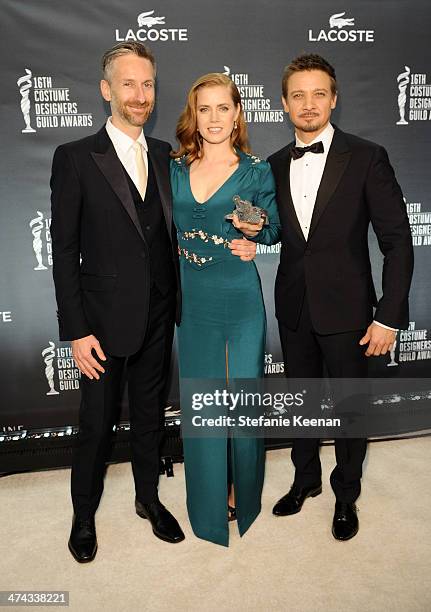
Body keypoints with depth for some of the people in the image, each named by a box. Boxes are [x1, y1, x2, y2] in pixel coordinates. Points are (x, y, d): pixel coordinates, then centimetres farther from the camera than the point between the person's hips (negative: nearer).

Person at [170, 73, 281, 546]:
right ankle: (208, 501, 31)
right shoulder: (174, 170, 6)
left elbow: (275, 231, 6)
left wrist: (256, 230, -16)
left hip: (241, 299, -2)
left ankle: (242, 493, 30)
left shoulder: (257, 171, -1)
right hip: (191, 300, 3)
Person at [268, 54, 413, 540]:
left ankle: (346, 494, 35)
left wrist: (389, 317, -14)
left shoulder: (366, 158, -8)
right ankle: (305, 479, 41)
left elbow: (398, 241, -9)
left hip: (345, 309, -4)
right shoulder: (275, 166, 6)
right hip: (294, 308, 4)